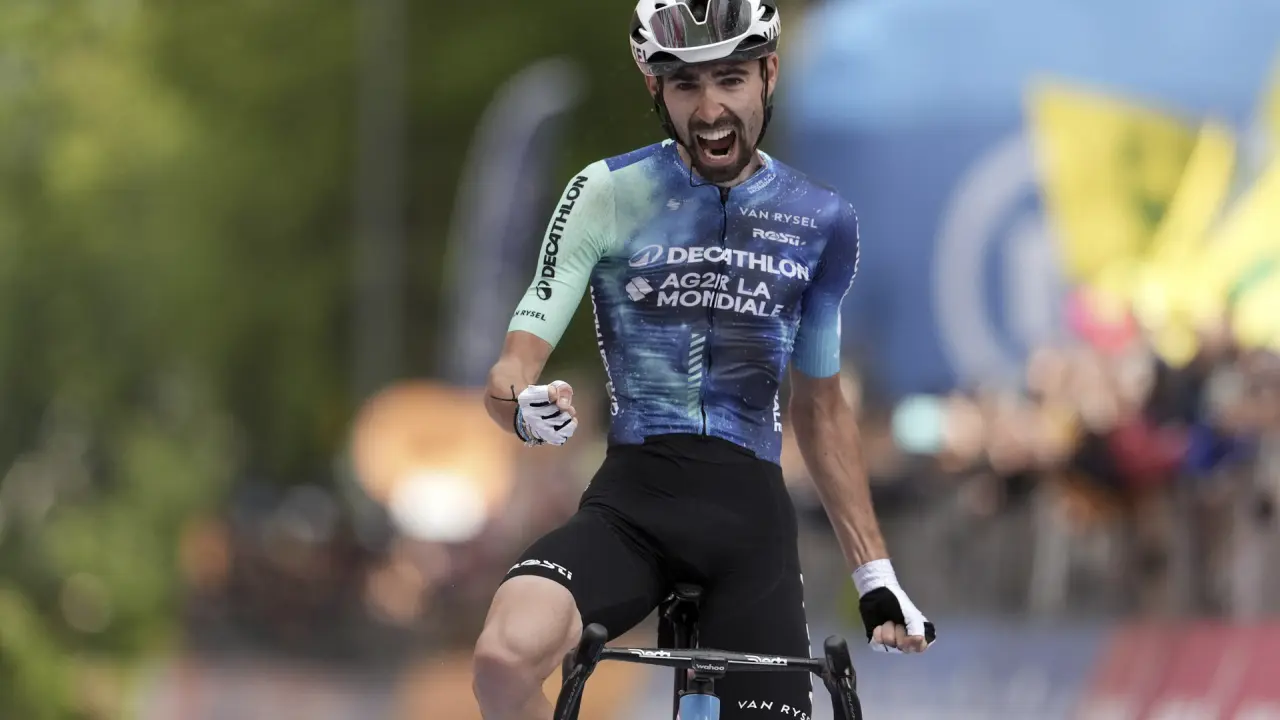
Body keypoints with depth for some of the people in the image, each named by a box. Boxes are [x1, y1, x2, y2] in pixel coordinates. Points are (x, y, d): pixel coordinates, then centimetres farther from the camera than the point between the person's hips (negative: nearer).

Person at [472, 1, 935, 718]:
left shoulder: (822, 222, 8)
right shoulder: (609, 194, -1)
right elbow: (514, 367, -4)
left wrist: (876, 576, 15)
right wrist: (522, 404, -29)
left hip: (752, 516, 2)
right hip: (633, 500, -2)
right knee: (509, 655, -32)